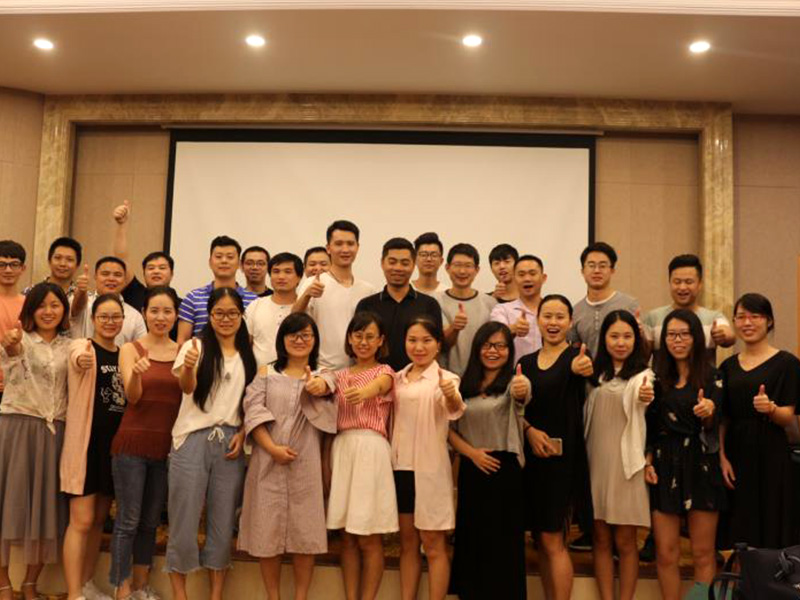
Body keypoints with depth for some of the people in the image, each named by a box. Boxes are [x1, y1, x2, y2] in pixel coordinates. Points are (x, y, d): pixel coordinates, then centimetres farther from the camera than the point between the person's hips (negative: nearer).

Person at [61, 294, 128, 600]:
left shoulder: (125, 354, 11)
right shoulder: (82, 346, -8)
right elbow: (78, 357, -34)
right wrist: (81, 360, -56)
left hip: (115, 444, 6)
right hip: (86, 443, -6)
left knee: (99, 519, 14)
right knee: (82, 521, -7)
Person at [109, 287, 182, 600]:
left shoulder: (182, 352, 6)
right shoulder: (131, 349, -2)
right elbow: (133, 395, -16)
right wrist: (136, 373, -34)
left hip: (166, 446, 3)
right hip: (132, 444, -3)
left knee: (151, 521, 13)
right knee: (128, 521, -2)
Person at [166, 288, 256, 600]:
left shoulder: (247, 356, 11)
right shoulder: (196, 347, -1)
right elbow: (186, 387, -18)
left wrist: (242, 434, -2)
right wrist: (188, 367, -41)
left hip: (230, 443, 3)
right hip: (193, 440, -3)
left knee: (223, 520, 8)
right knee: (184, 518, 1)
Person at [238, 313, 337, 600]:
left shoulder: (322, 375, 11)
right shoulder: (266, 373, 9)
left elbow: (324, 386, -15)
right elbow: (253, 414, -3)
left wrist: (318, 385, -40)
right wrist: (272, 448, -16)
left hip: (305, 466, 0)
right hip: (268, 464, 0)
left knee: (304, 534, 2)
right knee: (268, 532, 3)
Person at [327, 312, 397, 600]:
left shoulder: (385, 372, 4)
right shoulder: (341, 376, 18)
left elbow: (377, 387, -20)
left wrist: (364, 392, -44)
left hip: (371, 450, -4)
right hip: (342, 450, 4)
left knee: (369, 539, -2)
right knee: (347, 537, 6)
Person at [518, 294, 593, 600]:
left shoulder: (576, 356, -5)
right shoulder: (526, 362, 9)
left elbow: (581, 369, -30)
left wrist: (581, 369, -53)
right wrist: (529, 429, -14)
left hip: (563, 457, -5)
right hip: (531, 457, 5)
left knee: (552, 540, -4)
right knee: (541, 539, 10)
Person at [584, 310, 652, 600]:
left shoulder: (643, 374, -3)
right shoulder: (596, 374, 10)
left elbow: (638, 397, -28)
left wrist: (645, 398, -50)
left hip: (625, 464, -4)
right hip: (596, 462, 4)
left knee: (625, 540, 3)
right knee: (601, 539, 8)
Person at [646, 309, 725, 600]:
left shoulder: (711, 377, 1)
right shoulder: (657, 377, 7)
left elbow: (714, 427, -7)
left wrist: (709, 412, -28)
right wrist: (647, 460, 1)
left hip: (701, 468, -1)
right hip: (664, 468, 2)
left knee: (703, 554, 4)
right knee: (666, 554, 3)